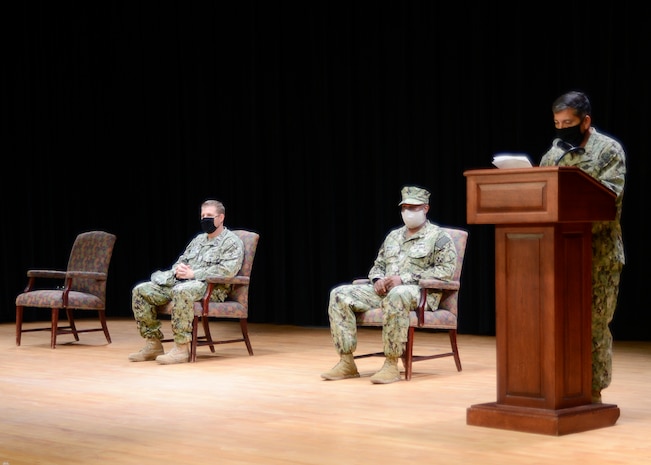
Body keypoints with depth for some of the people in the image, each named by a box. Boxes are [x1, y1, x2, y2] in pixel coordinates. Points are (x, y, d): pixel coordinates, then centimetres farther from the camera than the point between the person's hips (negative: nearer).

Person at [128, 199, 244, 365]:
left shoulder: (232, 242, 0)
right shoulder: (199, 239, 26)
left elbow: (226, 270, -16)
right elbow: (181, 260, 27)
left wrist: (192, 274, -17)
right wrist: (178, 269, -1)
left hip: (211, 287, -8)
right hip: (180, 282, 8)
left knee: (181, 291, -42)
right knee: (140, 291, -9)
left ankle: (181, 348, -39)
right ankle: (153, 344, -10)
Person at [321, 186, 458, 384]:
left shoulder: (438, 236, 0)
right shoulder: (393, 236, 22)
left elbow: (446, 270, -12)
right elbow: (378, 265, 25)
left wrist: (404, 278, -18)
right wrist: (378, 279, -3)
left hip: (421, 292, -7)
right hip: (384, 290, 7)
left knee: (396, 295, -43)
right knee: (340, 294, -13)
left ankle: (391, 365, -38)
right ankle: (347, 362, -17)